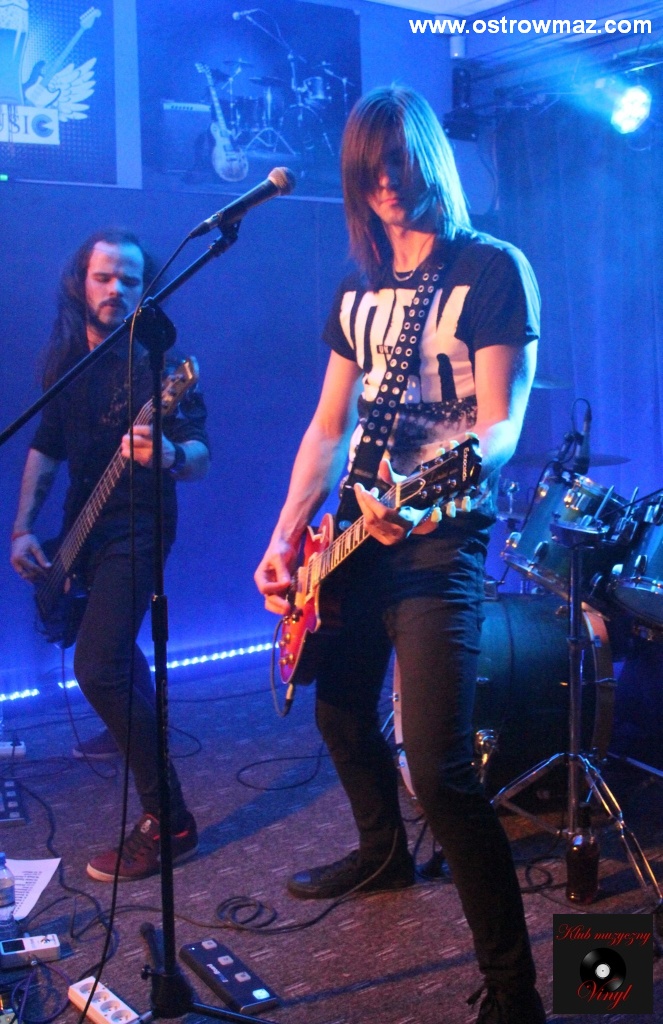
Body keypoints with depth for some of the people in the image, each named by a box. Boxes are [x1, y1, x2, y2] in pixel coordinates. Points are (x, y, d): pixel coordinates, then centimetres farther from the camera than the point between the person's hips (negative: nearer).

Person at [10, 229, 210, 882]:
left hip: (136, 529, -7)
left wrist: (169, 455, -45)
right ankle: (139, 725, 56)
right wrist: (22, 527, 4)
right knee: (110, 645, 25)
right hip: (84, 527, 7)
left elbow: (199, 457, -22)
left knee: (99, 667, -19)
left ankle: (167, 821, -12)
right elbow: (46, 445, 12)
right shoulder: (64, 358, 3)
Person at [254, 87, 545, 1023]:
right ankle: (383, 854, 48)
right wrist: (287, 535, 5)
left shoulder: (493, 269, -6)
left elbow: (502, 421, -15)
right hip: (355, 535, 8)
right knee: (342, 714, 21)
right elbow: (329, 424, 15)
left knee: (438, 765, -15)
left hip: (440, 540, -7)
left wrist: (427, 498, -34)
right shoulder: (359, 290, 14)